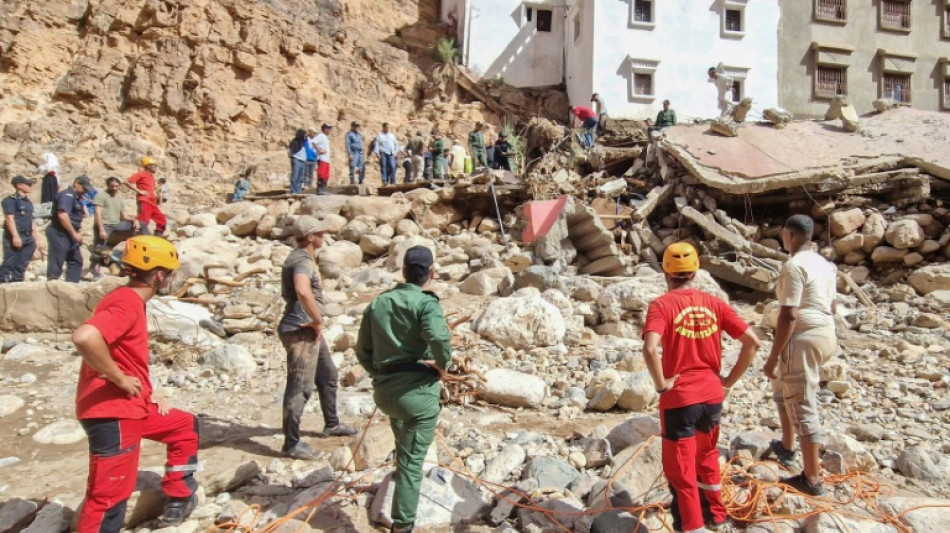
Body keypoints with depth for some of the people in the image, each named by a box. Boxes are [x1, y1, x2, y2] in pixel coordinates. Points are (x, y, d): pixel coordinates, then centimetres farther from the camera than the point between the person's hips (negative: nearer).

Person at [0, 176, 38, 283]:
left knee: (21, 265, 7)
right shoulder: (10, 200, -6)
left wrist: (34, 238, 18)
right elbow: (9, 218, -14)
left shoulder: (28, 202, 18)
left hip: (28, 237, 8)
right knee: (9, 263, -9)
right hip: (15, 237, -8)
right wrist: (15, 236, -22)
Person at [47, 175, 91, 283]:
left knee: (76, 261, 14)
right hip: (59, 234, -10)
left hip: (69, 235, 10)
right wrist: (74, 233, -22)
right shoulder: (67, 195, -14)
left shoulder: (77, 197, 16)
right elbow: (62, 216, -26)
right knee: (56, 263, -6)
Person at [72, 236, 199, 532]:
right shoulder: (126, 303, -19)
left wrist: (148, 395, 15)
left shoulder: (132, 302, 12)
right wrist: (120, 379, -25)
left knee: (185, 426, 24)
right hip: (112, 413, -10)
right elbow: (84, 338, -38)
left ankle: (178, 503, 32)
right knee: (108, 497, -3)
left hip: (132, 407, 10)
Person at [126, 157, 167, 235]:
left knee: (162, 221, 10)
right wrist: (139, 191, -14)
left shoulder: (152, 176, 22)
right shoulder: (141, 173, -2)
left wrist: (156, 196, 16)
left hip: (152, 203, 9)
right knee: (143, 222, -15)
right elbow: (127, 182, -13)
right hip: (144, 202, -9)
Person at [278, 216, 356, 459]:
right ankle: (291, 444, 4)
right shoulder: (302, 261, -19)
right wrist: (318, 321, -25)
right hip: (300, 331, -11)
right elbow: (303, 292, -39)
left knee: (328, 376, 22)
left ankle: (332, 424, 39)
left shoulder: (304, 258, 15)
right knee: (300, 387, -5)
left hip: (310, 330, 11)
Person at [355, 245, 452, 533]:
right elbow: (439, 339, -28)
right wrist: (442, 364, -10)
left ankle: (401, 471, 57)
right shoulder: (426, 302, -9)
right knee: (412, 459, 2)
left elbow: (362, 350, 11)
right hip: (418, 388, -6)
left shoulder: (377, 303, 9)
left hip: (384, 389, 6)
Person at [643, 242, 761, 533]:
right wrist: (729, 380, 5)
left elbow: (650, 349, -28)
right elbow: (752, 341, -2)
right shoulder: (713, 303, 1)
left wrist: (661, 384, -14)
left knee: (681, 471, 9)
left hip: (679, 399, -5)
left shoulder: (662, 305, -12)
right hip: (712, 395, 6)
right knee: (707, 455, 29)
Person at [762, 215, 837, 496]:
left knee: (803, 406, -2)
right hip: (825, 335, 10)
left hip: (803, 339, -10)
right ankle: (787, 448, 41)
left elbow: (789, 316, -21)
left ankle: (812, 479, 5)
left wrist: (773, 357, -17)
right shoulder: (824, 264, 12)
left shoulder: (794, 266, -17)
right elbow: (831, 307, 19)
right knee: (783, 391, 27)